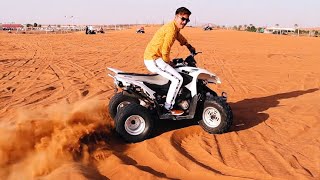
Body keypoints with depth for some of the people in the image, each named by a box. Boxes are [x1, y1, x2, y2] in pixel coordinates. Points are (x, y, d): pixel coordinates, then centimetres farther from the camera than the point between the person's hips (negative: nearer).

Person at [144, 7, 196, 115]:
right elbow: (165, 51, -21)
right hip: (153, 60, -11)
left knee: (173, 76, 30)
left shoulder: (175, 28, 12)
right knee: (178, 79, -13)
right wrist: (168, 62, -5)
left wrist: (189, 46, 46)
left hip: (150, 58, 11)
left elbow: (180, 37, 37)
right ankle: (168, 108, -7)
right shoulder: (171, 29, -19)